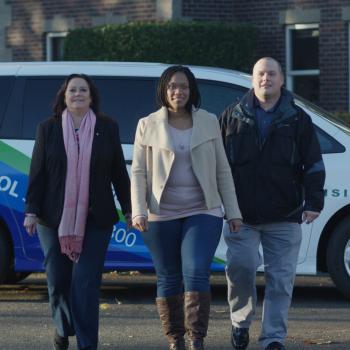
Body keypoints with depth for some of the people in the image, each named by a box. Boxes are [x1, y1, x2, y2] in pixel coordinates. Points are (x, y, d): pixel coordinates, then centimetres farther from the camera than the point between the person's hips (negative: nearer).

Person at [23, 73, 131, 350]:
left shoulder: (107, 128, 6)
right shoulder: (48, 129, 6)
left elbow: (119, 172, 8)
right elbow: (37, 173, 4)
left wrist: (129, 210, 6)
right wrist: (32, 211, -2)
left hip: (94, 220, -1)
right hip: (54, 220, 1)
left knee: (86, 281, -9)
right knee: (58, 280, 6)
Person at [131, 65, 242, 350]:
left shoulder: (209, 123, 6)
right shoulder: (148, 126, 3)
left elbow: (222, 170, 9)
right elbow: (138, 173, 2)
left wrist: (233, 211, 6)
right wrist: (138, 211, -9)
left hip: (203, 212, -1)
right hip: (162, 216, 1)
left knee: (196, 274, -16)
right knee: (169, 280, 6)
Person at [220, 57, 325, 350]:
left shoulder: (297, 119, 7)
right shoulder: (233, 117, 9)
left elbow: (314, 165, 6)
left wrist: (314, 201, -5)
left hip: (284, 216, 0)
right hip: (241, 214, 0)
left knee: (281, 279, -1)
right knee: (240, 267, -10)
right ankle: (241, 322, 14)